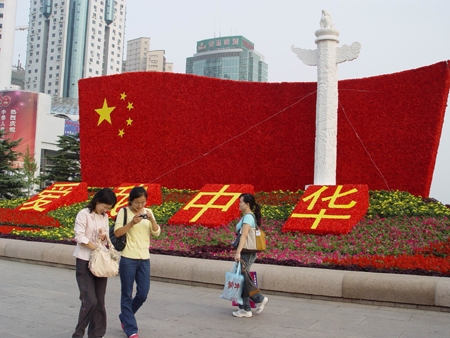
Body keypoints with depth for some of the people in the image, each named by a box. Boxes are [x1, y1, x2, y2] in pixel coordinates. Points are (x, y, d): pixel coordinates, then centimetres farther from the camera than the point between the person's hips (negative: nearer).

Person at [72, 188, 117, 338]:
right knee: (90, 300, -10)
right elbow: (79, 236, -13)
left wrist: (104, 236, -6)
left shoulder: (104, 217, 12)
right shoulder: (84, 214, -7)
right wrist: (96, 248, -18)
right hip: (84, 262, -6)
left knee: (100, 301, 6)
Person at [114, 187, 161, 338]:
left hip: (144, 258, 4)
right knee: (127, 295, 3)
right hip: (128, 258, -4)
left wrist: (151, 220, -15)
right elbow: (117, 232, -9)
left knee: (143, 294, 7)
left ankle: (125, 318, 32)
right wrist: (132, 223, -21)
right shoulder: (124, 212, -3)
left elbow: (157, 233, 2)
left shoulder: (148, 212, 9)